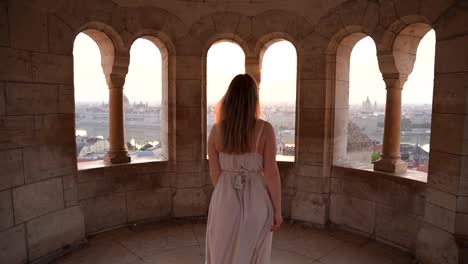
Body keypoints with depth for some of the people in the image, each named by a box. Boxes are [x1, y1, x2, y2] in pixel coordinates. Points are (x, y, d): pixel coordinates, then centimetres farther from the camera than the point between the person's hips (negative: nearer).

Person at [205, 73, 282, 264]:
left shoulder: (216, 130, -7)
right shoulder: (265, 129, -14)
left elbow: (214, 173, -1)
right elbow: (271, 173, -13)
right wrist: (277, 210, -2)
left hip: (225, 201, 2)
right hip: (256, 201, -2)